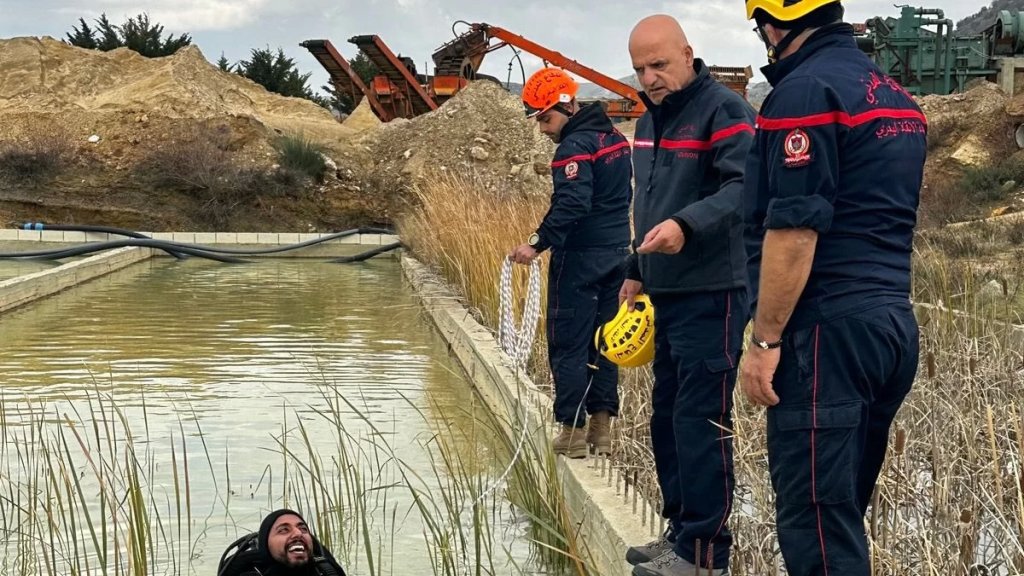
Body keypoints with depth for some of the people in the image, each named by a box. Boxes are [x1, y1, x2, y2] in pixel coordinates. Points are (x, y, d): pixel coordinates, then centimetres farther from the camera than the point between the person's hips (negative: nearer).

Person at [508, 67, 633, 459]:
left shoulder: (575, 145, -16)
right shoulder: (614, 138, 13)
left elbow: (571, 205, -26)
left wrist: (538, 243, -24)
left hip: (580, 257, -9)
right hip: (616, 253, 9)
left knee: (568, 344, -2)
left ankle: (572, 431, -1)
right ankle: (602, 427, 14)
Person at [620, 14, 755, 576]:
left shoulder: (723, 109, -11)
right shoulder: (650, 122, 16)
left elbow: (744, 187, -24)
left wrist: (687, 225, -38)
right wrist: (636, 272, 23)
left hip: (711, 296, -9)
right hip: (667, 296, 9)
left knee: (700, 421, -7)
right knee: (666, 417, 13)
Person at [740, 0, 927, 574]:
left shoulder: (807, 90, -12)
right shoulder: (894, 93, 17)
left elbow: (794, 230, -18)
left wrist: (765, 340, -15)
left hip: (829, 331, -9)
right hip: (894, 323, 9)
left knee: (816, 518, -5)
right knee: (844, 511, 16)